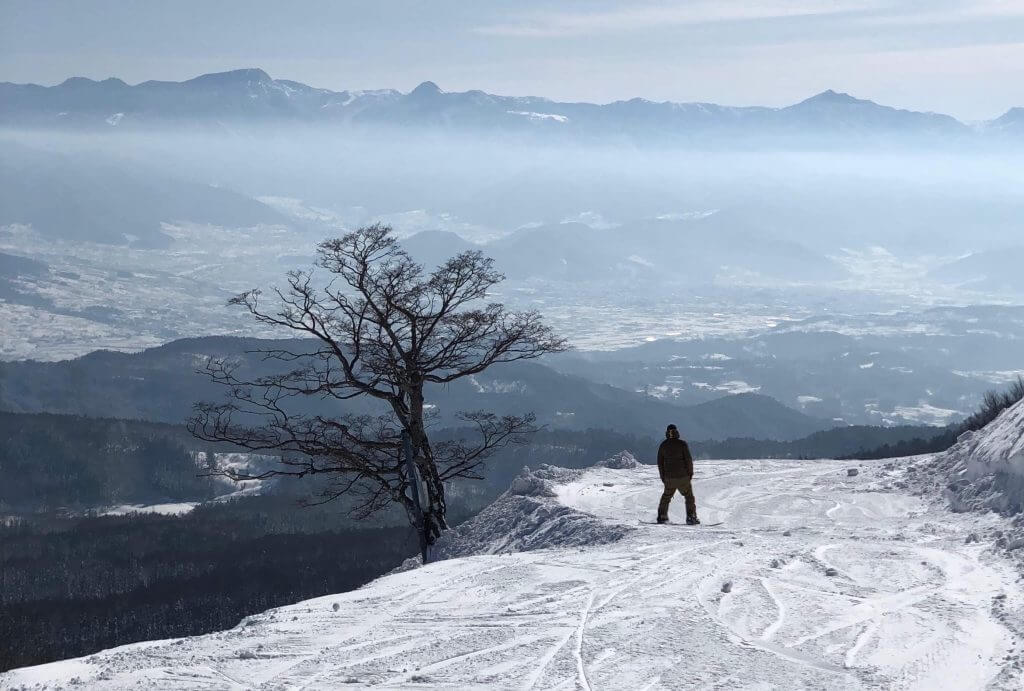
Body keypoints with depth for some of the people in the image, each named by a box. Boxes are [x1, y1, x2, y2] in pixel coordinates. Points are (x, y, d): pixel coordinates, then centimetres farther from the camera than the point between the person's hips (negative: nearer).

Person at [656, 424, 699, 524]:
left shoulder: (663, 445, 1)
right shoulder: (682, 444, -9)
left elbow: (660, 462, 6)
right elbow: (688, 459, -9)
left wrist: (663, 477, 15)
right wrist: (690, 473, 3)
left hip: (669, 478, 3)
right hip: (683, 477, -3)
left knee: (666, 497, 20)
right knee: (689, 497, 8)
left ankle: (662, 517, 21)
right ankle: (691, 518, 0)